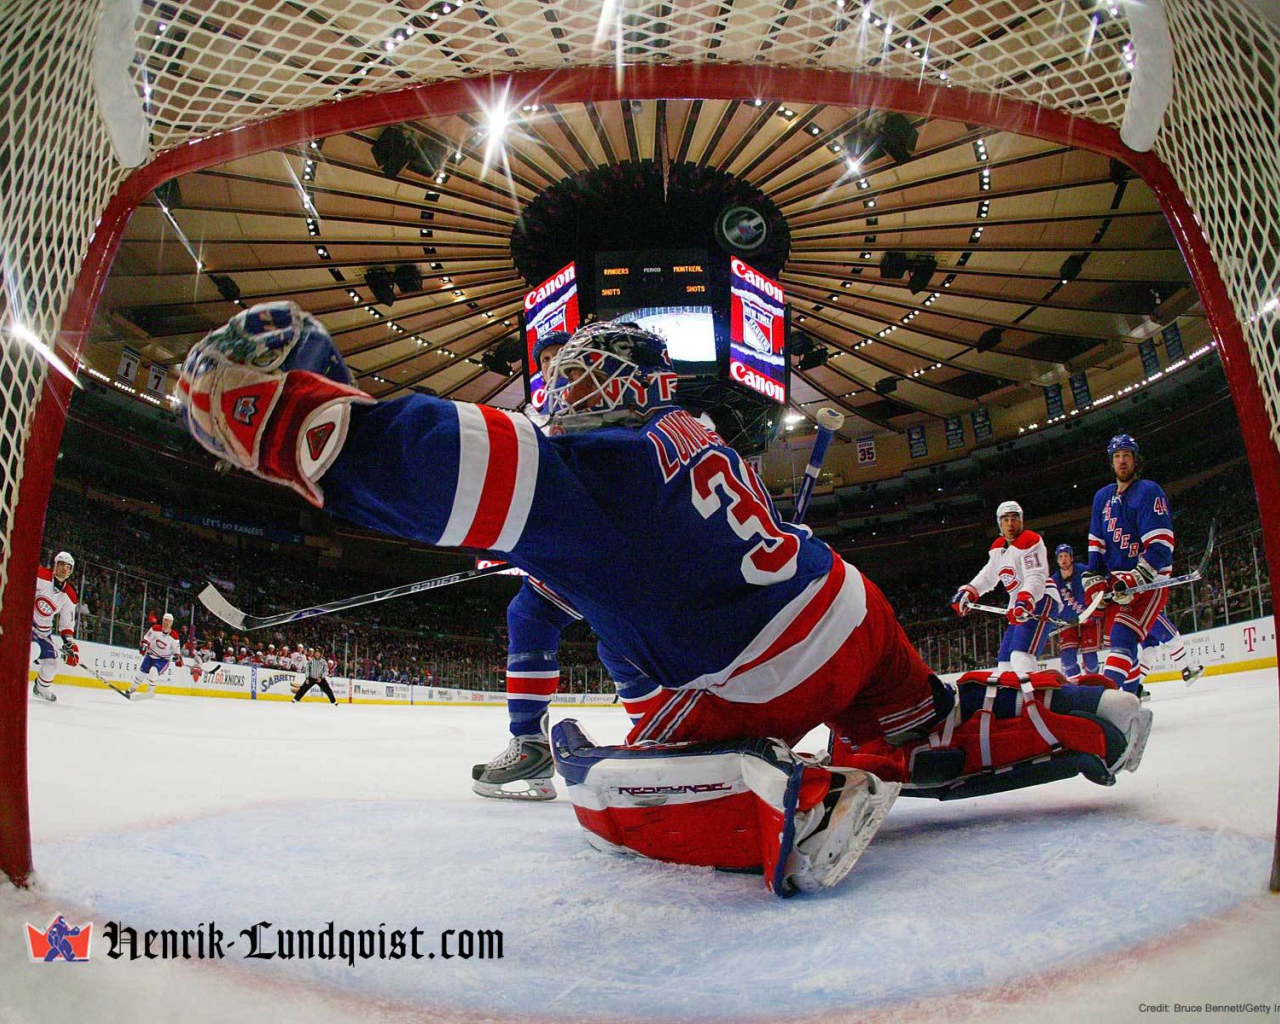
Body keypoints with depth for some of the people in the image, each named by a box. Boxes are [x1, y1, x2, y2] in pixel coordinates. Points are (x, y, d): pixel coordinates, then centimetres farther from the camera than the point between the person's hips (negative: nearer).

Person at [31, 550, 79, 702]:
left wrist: (69, 644, -4)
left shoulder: (69, 596, 0)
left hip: (43, 631, 6)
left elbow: (67, 624, 4)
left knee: (51, 663, 6)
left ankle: (41, 688, 32)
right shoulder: (40, 575, -15)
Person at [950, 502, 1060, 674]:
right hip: (1019, 605, 9)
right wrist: (967, 592, 9)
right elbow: (987, 576, 25)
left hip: (1041, 600, -9)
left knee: (1020, 655, -29)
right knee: (1004, 660, 9)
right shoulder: (998, 547, 16)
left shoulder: (1029, 541, -10)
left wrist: (1025, 601, -37)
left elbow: (1036, 577, -21)